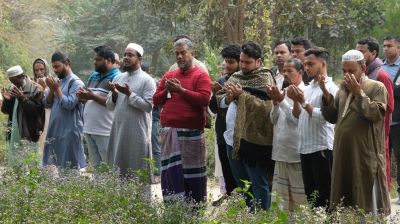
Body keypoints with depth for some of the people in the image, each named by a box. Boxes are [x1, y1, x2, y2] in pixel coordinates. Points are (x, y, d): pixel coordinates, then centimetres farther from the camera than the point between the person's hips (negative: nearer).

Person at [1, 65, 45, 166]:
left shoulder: (36, 89, -8)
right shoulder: (13, 89, 13)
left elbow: (37, 110, -16)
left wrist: (23, 98, -22)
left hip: (29, 135, -7)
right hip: (14, 135, 7)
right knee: (13, 164, 9)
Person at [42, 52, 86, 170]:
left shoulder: (76, 82, -9)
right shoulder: (57, 81, 14)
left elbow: (69, 104, -19)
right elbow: (46, 103, 10)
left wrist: (57, 89, -11)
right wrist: (52, 89, -6)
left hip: (70, 131, -8)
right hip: (55, 130, 8)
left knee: (70, 166, -6)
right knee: (53, 164, 9)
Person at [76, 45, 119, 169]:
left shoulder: (116, 78, -8)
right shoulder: (93, 76, 17)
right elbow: (87, 98, 25)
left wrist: (92, 96, -17)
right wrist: (82, 96, 1)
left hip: (105, 132, -8)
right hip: (89, 129, 8)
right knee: (95, 166, 13)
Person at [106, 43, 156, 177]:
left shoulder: (147, 80, -4)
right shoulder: (118, 78, 13)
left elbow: (148, 106, -13)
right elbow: (110, 106, 13)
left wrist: (129, 94, -15)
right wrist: (114, 94, -6)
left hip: (137, 133, -6)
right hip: (118, 131, 6)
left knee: (137, 171, -1)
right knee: (117, 170, 7)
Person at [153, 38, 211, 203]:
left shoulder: (201, 76, 0)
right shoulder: (169, 76, 17)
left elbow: (204, 99, -14)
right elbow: (156, 100, 17)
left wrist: (181, 90, -15)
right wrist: (166, 90, -2)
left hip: (191, 133, -4)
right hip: (169, 132, 5)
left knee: (192, 171, 1)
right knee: (171, 172, 3)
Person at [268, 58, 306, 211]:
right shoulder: (284, 92, 13)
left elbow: (298, 118, -17)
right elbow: (274, 120, 9)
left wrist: (281, 101, -15)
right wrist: (275, 102, -7)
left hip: (296, 152, -7)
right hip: (281, 151, 7)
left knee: (300, 195, 0)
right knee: (283, 193, 11)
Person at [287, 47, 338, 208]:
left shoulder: (330, 88, -10)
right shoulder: (308, 88, 15)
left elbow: (324, 116, -20)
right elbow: (297, 116, 16)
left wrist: (304, 102, -15)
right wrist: (296, 101, -1)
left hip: (322, 148, -8)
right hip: (305, 148, 8)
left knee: (324, 196, -3)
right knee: (310, 195, 14)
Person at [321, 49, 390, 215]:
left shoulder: (377, 88, -4)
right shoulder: (343, 88, 13)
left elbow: (375, 114, -17)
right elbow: (332, 117, 11)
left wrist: (359, 92, -16)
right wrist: (326, 95, -3)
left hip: (366, 154, -6)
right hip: (343, 153, 6)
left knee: (368, 200, -2)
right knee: (344, 200, 11)